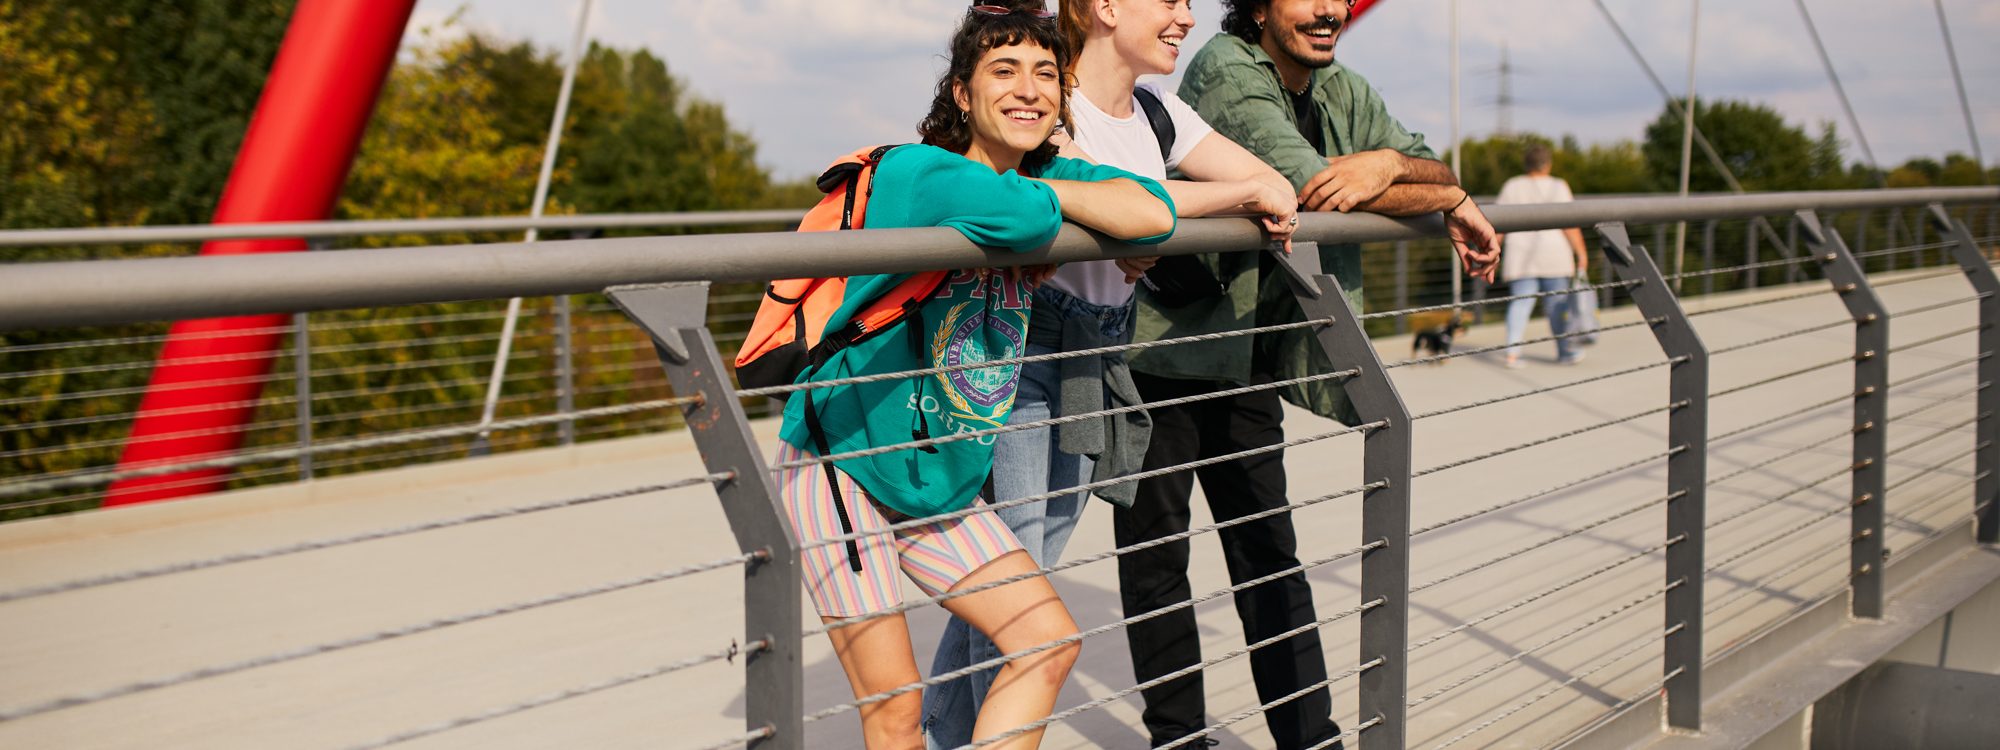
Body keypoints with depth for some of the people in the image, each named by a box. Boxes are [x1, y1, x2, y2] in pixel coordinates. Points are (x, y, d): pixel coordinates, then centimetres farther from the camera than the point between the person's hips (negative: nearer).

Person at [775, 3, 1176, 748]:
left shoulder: (1050, 175, 4)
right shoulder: (916, 170, -20)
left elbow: (1151, 214, -13)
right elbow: (1024, 217, -40)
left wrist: (1038, 185, -17)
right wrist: (1030, 195, -19)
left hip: (941, 485, 8)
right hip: (838, 469, -7)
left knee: (1049, 643, 3)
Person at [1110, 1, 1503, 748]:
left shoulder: (1342, 92, 6)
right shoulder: (1226, 71, -18)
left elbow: (1432, 168, 5)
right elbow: (1311, 184, -27)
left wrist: (1389, 163, -21)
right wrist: (1453, 199, -15)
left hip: (1247, 362, 6)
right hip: (1160, 350, -6)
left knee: (1271, 559, 9)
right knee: (1154, 558, 4)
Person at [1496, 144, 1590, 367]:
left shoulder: (1512, 186, 4)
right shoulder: (1557, 187, -4)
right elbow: (1569, 223, -10)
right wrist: (1581, 252, -5)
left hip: (1520, 255, 2)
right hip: (1553, 253, -2)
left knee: (1520, 302, 1)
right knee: (1557, 302, 8)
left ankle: (1512, 351, -14)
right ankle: (1564, 351, 19)